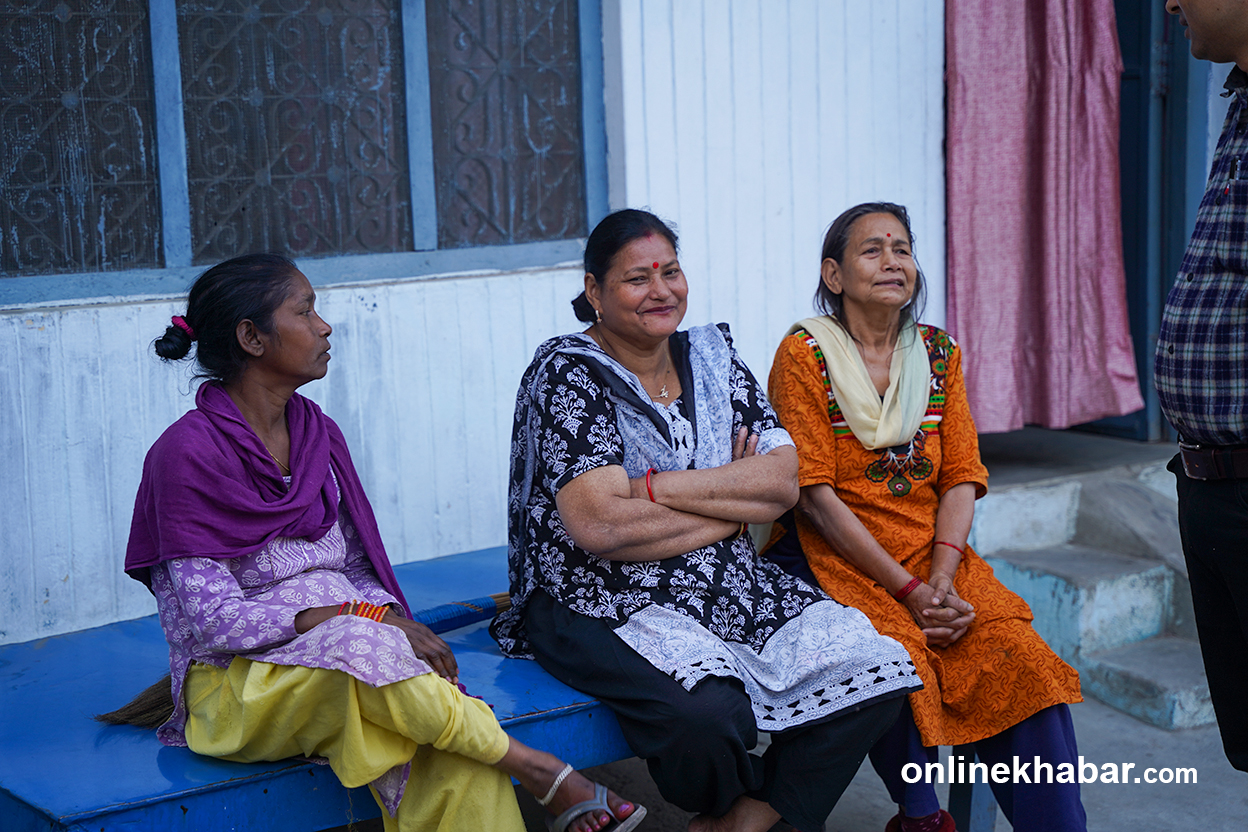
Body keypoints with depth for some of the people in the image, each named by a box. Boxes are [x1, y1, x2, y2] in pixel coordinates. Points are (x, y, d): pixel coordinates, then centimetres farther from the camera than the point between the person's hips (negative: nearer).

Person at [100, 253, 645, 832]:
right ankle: (544, 774, -23)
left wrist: (395, 618, -10)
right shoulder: (187, 453, -8)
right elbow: (215, 619, -15)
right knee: (365, 646, -37)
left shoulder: (320, 435, 12)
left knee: (458, 767, -28)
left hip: (353, 661, 5)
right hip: (238, 683, -5)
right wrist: (364, 619, -23)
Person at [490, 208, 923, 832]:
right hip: (603, 605, -6)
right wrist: (735, 504, -9)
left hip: (733, 588, 6)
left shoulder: (711, 355, 10)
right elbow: (600, 526, -20)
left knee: (874, 670, -13)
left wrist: (656, 486, -14)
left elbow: (783, 481, -1)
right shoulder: (566, 375, -7)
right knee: (706, 711, -34)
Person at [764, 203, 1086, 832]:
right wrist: (909, 590, -16)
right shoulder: (804, 355, -5)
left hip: (932, 550, 4)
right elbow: (815, 496, -10)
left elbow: (961, 478, 5)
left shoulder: (939, 354, 11)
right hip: (835, 556, -4)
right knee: (902, 668, -30)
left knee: (1017, 658, -20)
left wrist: (941, 580, -13)